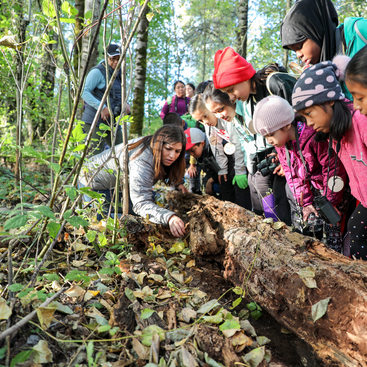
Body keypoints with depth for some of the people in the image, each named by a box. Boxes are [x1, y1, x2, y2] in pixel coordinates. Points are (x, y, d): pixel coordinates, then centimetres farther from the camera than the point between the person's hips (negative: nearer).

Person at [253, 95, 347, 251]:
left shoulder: (314, 139, -26)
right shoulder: (280, 143, -3)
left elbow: (333, 170, -19)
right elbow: (291, 174, 1)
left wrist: (331, 205, -13)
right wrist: (306, 203, -5)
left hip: (327, 191, -6)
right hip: (305, 193, 7)